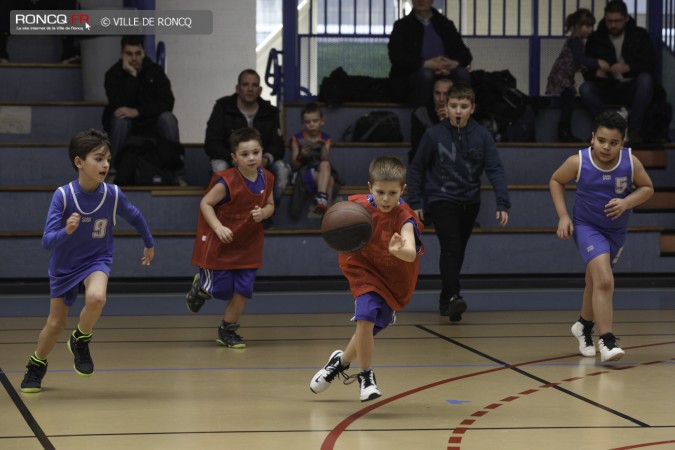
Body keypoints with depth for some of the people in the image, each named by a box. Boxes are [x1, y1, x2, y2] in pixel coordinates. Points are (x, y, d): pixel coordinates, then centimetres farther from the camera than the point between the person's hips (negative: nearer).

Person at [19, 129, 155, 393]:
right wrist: (66, 231, -46)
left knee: (96, 298, -32)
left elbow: (135, 217, 5)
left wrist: (149, 243, 19)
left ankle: (80, 341, -2)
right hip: (64, 267, 0)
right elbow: (47, 242, -26)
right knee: (55, 324, 10)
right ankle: (36, 365, 41)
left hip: (96, 261, 0)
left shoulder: (113, 195, -18)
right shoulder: (63, 195, -24)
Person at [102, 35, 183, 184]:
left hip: (152, 125, 1)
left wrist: (137, 112, -30)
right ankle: (112, 171, -20)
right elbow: (119, 106, -25)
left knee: (167, 118, -28)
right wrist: (131, 75, -29)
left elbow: (167, 102, -19)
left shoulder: (155, 71, -6)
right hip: (125, 126, -1)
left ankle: (178, 173, -23)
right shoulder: (113, 74, -10)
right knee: (120, 119, -34)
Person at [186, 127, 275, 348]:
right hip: (220, 245, -5)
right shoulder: (227, 182, -23)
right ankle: (201, 286, 39)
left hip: (248, 245, 5)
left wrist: (263, 213, -15)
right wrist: (219, 228, -28)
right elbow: (205, 203, -16)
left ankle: (227, 330, 23)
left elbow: (269, 205, 9)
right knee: (221, 289, 3)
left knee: (242, 290, 3)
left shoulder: (266, 179, -6)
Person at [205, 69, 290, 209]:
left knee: (282, 168, -28)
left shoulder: (270, 112, 3)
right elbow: (211, 144, -11)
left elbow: (278, 145, -1)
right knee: (219, 166, -36)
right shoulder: (222, 107, -4)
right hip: (229, 161, -2)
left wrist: (267, 159, -26)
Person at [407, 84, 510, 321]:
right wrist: (415, 202, -2)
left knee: (458, 253, 13)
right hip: (441, 200, -3)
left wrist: (503, 204, -18)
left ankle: (445, 301, 27)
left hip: (470, 202, 3)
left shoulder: (482, 135, -5)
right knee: (450, 248, -18)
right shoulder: (433, 134, -9)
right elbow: (417, 168, 0)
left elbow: (495, 170, -9)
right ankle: (454, 297, -26)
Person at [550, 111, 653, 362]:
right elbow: (556, 181, -3)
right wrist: (563, 215, -10)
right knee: (604, 281, -23)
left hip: (616, 230, 4)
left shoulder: (631, 162, -19)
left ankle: (584, 326, 46)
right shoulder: (578, 162, -21)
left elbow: (647, 188, -4)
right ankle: (606, 341, -20)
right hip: (586, 226, -4)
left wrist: (626, 202, -23)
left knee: (596, 280, 22)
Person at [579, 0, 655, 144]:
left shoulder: (640, 35, 2)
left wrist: (628, 67, -27)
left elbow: (650, 64, -8)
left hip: (632, 88, -1)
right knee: (585, 89, -28)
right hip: (607, 88, 1)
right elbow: (586, 71, 2)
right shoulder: (595, 38, 4)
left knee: (645, 79, -34)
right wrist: (595, 72, -24)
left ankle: (634, 129, -31)